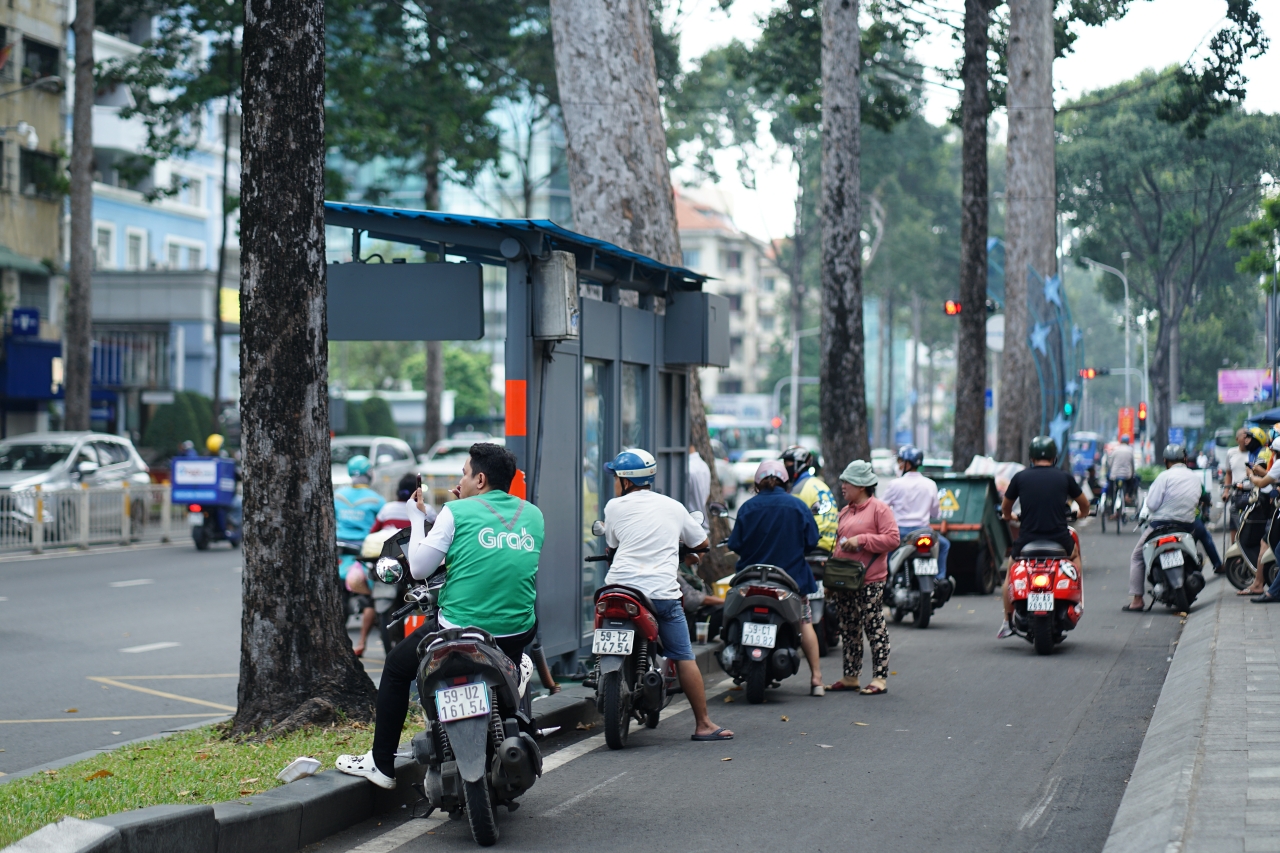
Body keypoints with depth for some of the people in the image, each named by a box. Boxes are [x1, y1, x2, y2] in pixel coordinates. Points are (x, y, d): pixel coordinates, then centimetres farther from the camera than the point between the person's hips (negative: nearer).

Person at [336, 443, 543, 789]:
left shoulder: (457, 512, -6)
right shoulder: (533, 515, 7)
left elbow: (419, 568, -4)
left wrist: (417, 518, 12)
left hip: (460, 629, -4)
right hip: (517, 635, 4)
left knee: (397, 667, 22)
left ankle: (381, 764, 25)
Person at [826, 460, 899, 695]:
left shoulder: (879, 508, -5)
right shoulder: (845, 512, 19)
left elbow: (892, 539, -14)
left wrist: (861, 540, -18)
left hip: (870, 581, -8)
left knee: (875, 631, -5)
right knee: (848, 632, 11)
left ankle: (880, 679, -3)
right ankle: (850, 677, 18)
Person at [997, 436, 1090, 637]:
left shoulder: (1020, 477, 0)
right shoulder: (1065, 477, 2)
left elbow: (1005, 508, 13)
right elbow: (1084, 505, 17)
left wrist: (1008, 516, 37)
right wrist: (1082, 513, 41)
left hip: (1027, 540, 0)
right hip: (1059, 539, 1)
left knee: (1011, 574, 25)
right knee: (1075, 555, 34)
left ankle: (1007, 623, 21)